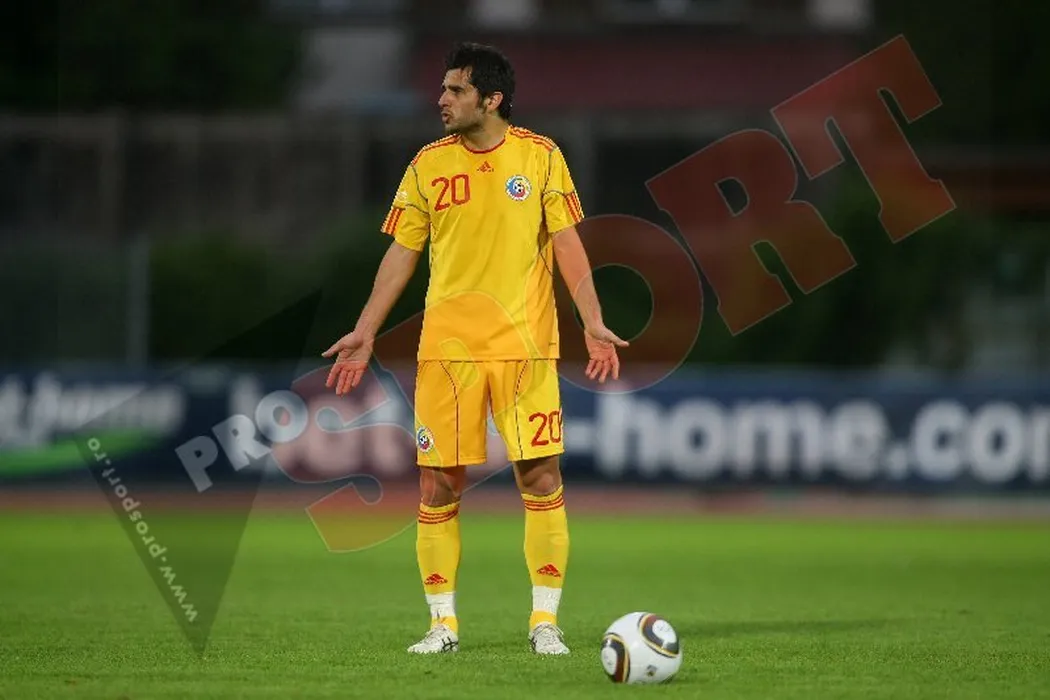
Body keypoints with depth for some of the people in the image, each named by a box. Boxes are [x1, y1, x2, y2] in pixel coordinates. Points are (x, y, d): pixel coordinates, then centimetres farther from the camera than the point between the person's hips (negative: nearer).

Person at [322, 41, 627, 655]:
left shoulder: (541, 156, 1)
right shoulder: (428, 165, 6)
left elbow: (567, 245, 1)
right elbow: (403, 253, 10)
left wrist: (594, 323, -8)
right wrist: (365, 331, 4)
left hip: (525, 343, -2)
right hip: (447, 345, 2)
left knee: (542, 477, -5)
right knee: (439, 484, 0)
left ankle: (546, 621, 2)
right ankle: (444, 623, 8)